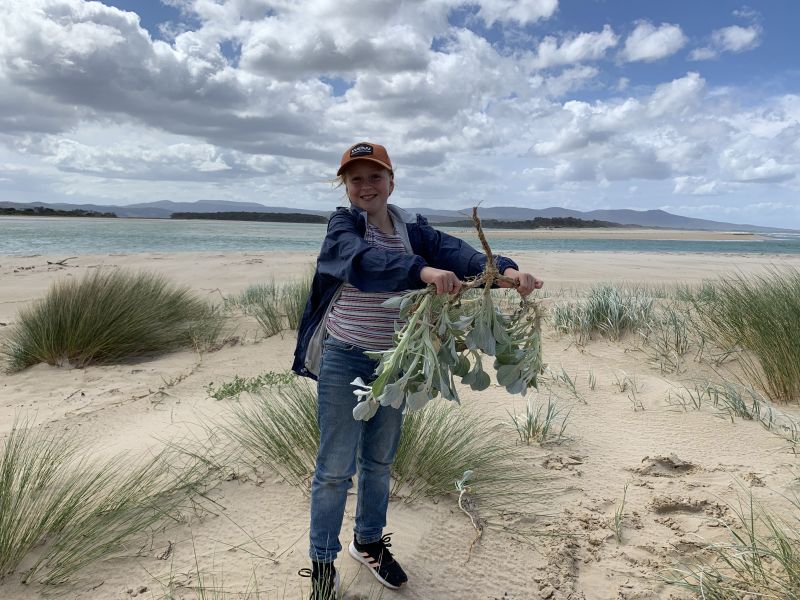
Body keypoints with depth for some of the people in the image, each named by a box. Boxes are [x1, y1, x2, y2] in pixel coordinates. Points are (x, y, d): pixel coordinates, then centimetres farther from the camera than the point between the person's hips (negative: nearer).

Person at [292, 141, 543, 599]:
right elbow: (364, 263, -32)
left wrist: (505, 270, -32)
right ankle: (323, 562, 22)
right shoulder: (343, 225, -9)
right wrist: (423, 270, -48)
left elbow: (455, 251, -14)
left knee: (380, 460, 18)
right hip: (343, 361, -4)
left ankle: (369, 542, 40)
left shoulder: (413, 229, 3)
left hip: (393, 362, 5)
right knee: (336, 467, 2)